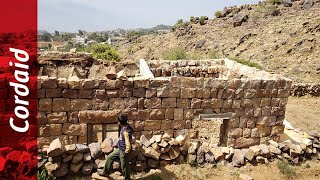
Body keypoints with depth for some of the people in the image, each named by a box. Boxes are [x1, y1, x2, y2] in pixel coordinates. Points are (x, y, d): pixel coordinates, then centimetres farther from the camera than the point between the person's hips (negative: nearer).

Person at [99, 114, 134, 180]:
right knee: (110, 157, 22)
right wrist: (117, 146, 20)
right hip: (120, 149, 10)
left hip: (123, 151, -10)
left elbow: (128, 146, -35)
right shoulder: (125, 127, -4)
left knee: (124, 167, 8)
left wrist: (125, 153, -19)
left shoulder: (126, 132, -34)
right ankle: (105, 172, 41)